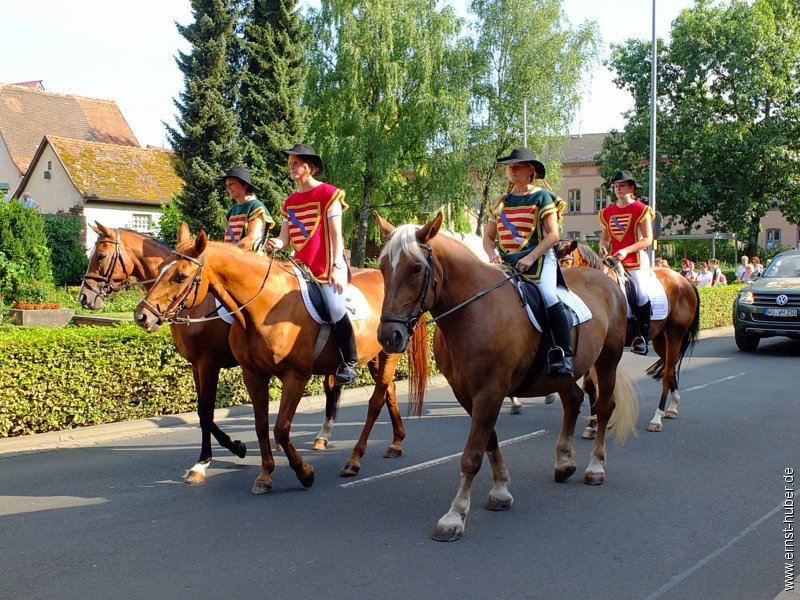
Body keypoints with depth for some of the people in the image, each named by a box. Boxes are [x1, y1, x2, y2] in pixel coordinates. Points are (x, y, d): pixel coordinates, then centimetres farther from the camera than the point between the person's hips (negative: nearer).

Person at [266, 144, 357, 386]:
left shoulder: (328, 194, -4)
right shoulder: (290, 202, 15)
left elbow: (336, 235, -9)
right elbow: (285, 237, 10)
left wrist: (336, 267, -17)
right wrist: (277, 243, -14)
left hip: (327, 266, -7)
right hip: (301, 266, 7)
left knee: (336, 310, -18)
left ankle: (350, 363, -4)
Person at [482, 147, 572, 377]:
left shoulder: (541, 197, 3)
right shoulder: (501, 202, 18)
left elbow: (553, 235, -4)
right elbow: (488, 237, 18)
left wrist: (530, 258, -15)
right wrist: (492, 254, -4)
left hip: (538, 260, -5)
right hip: (505, 263, 6)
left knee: (549, 298, -29)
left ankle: (564, 355, -27)